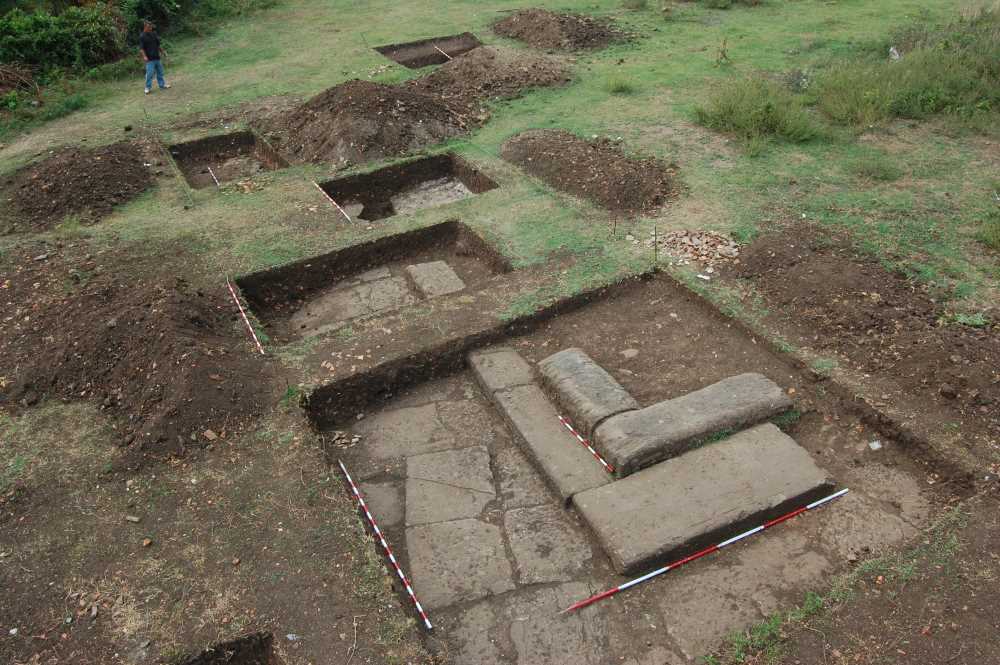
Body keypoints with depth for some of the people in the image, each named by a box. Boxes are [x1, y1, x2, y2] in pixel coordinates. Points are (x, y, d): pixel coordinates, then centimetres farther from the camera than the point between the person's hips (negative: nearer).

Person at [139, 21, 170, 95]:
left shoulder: (153, 34, 9)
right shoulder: (142, 37, -9)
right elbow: (141, 48, -14)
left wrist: (162, 51, 25)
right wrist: (144, 56, -26)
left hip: (157, 57, 7)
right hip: (149, 59, -7)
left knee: (160, 72, 15)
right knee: (149, 73, -7)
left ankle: (162, 85, 28)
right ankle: (148, 88, 2)